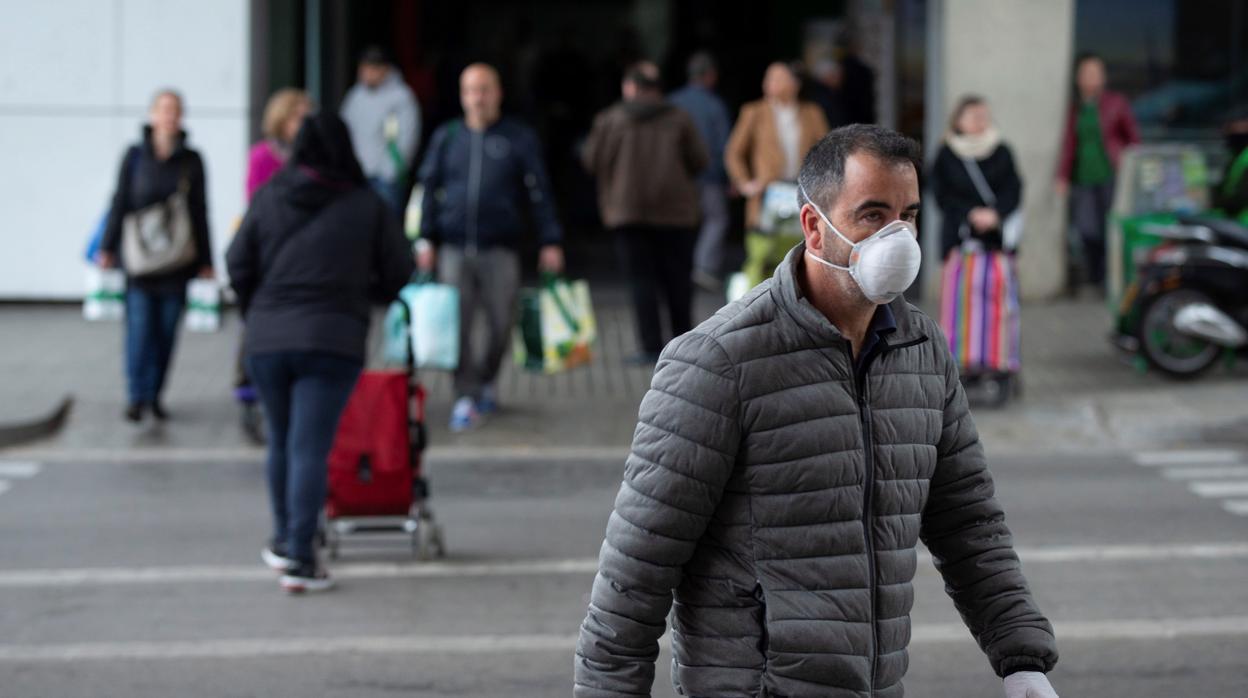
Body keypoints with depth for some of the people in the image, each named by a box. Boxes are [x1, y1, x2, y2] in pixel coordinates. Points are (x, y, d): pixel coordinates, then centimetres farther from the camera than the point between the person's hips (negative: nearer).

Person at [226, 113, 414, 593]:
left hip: (266, 341, 3)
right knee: (310, 447, -5)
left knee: (281, 442, 19)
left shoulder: (268, 199, 4)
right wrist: (365, 294, 25)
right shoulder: (367, 206, -1)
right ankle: (299, 557, -11)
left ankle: (284, 540, 31)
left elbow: (239, 266, 6)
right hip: (332, 341, -3)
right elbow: (398, 273, 5)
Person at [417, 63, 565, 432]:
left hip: (500, 249, -1)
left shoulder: (519, 138, 4)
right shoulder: (446, 137, 11)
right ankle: (466, 396, 3)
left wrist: (550, 242, -2)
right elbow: (430, 189, 12)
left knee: (501, 324, 1)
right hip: (454, 249, 1)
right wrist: (426, 239, 4)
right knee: (457, 325, -4)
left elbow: (539, 192, 3)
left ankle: (487, 380, 26)